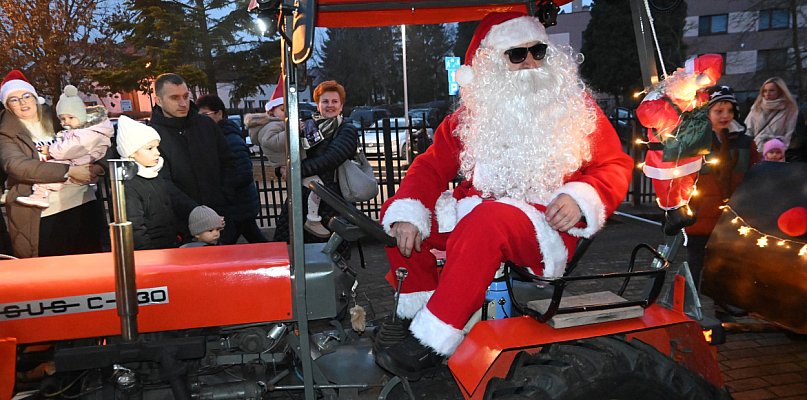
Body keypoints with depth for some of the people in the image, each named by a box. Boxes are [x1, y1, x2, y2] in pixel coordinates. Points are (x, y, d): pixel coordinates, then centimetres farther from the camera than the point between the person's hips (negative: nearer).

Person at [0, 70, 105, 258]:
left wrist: (92, 168, -10)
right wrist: (69, 171, -23)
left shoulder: (56, 121, 11)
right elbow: (16, 165, -16)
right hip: (42, 215, -3)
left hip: (84, 203, 3)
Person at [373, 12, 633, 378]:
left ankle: (431, 343, -29)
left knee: (488, 219, -37)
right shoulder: (472, 115, 11)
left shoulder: (578, 111, 6)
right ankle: (417, 312, -3)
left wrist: (581, 199, -17)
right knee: (394, 212, -9)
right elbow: (433, 165, 6)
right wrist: (407, 213, -11)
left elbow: (615, 166, 5)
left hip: (547, 227, -4)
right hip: (474, 214, 5)